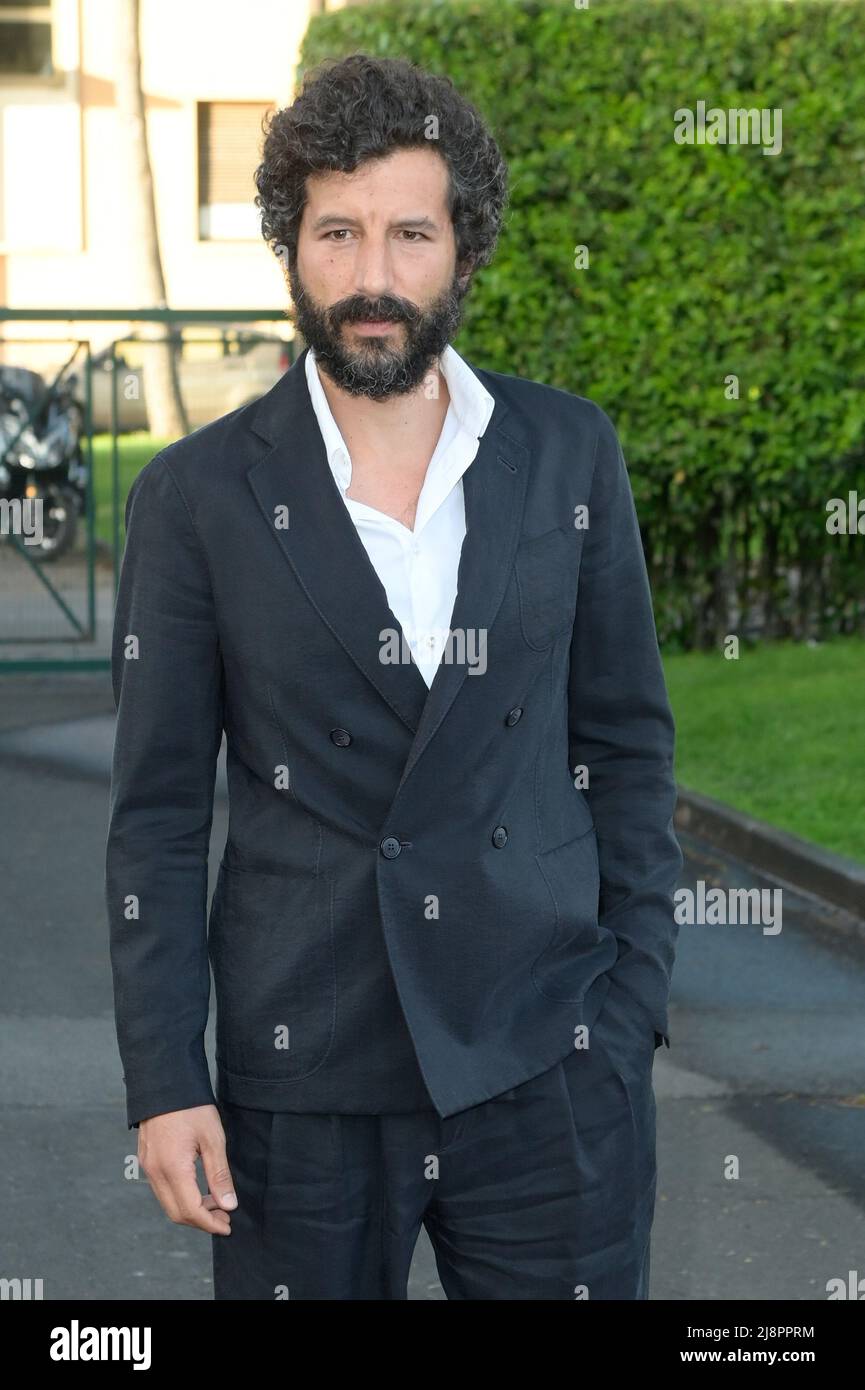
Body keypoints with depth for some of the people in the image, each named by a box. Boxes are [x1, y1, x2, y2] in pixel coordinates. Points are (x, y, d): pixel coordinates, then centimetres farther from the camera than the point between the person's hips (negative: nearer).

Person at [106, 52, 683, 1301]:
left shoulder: (567, 453, 2)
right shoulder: (200, 496, -3)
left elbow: (624, 739, 7)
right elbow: (159, 812, -1)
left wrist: (633, 1006, 2)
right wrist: (163, 1080, -5)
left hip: (547, 1062, 1)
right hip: (305, 1080, -1)